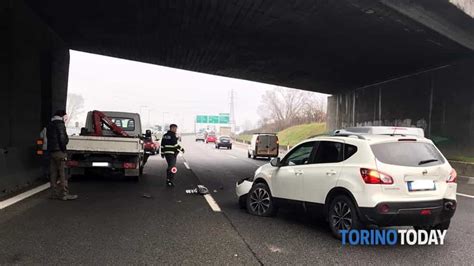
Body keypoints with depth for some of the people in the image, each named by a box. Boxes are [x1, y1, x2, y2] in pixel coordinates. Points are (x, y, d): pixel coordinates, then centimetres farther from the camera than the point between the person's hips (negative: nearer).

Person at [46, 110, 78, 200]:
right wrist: (63, 148, -6)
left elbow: (48, 137, 19)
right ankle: (64, 194, -9)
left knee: (53, 173, 9)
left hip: (51, 151, 9)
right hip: (59, 151, -9)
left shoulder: (50, 125, 20)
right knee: (62, 173, -8)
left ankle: (55, 193, 13)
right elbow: (63, 138, -15)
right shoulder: (60, 124, -7)